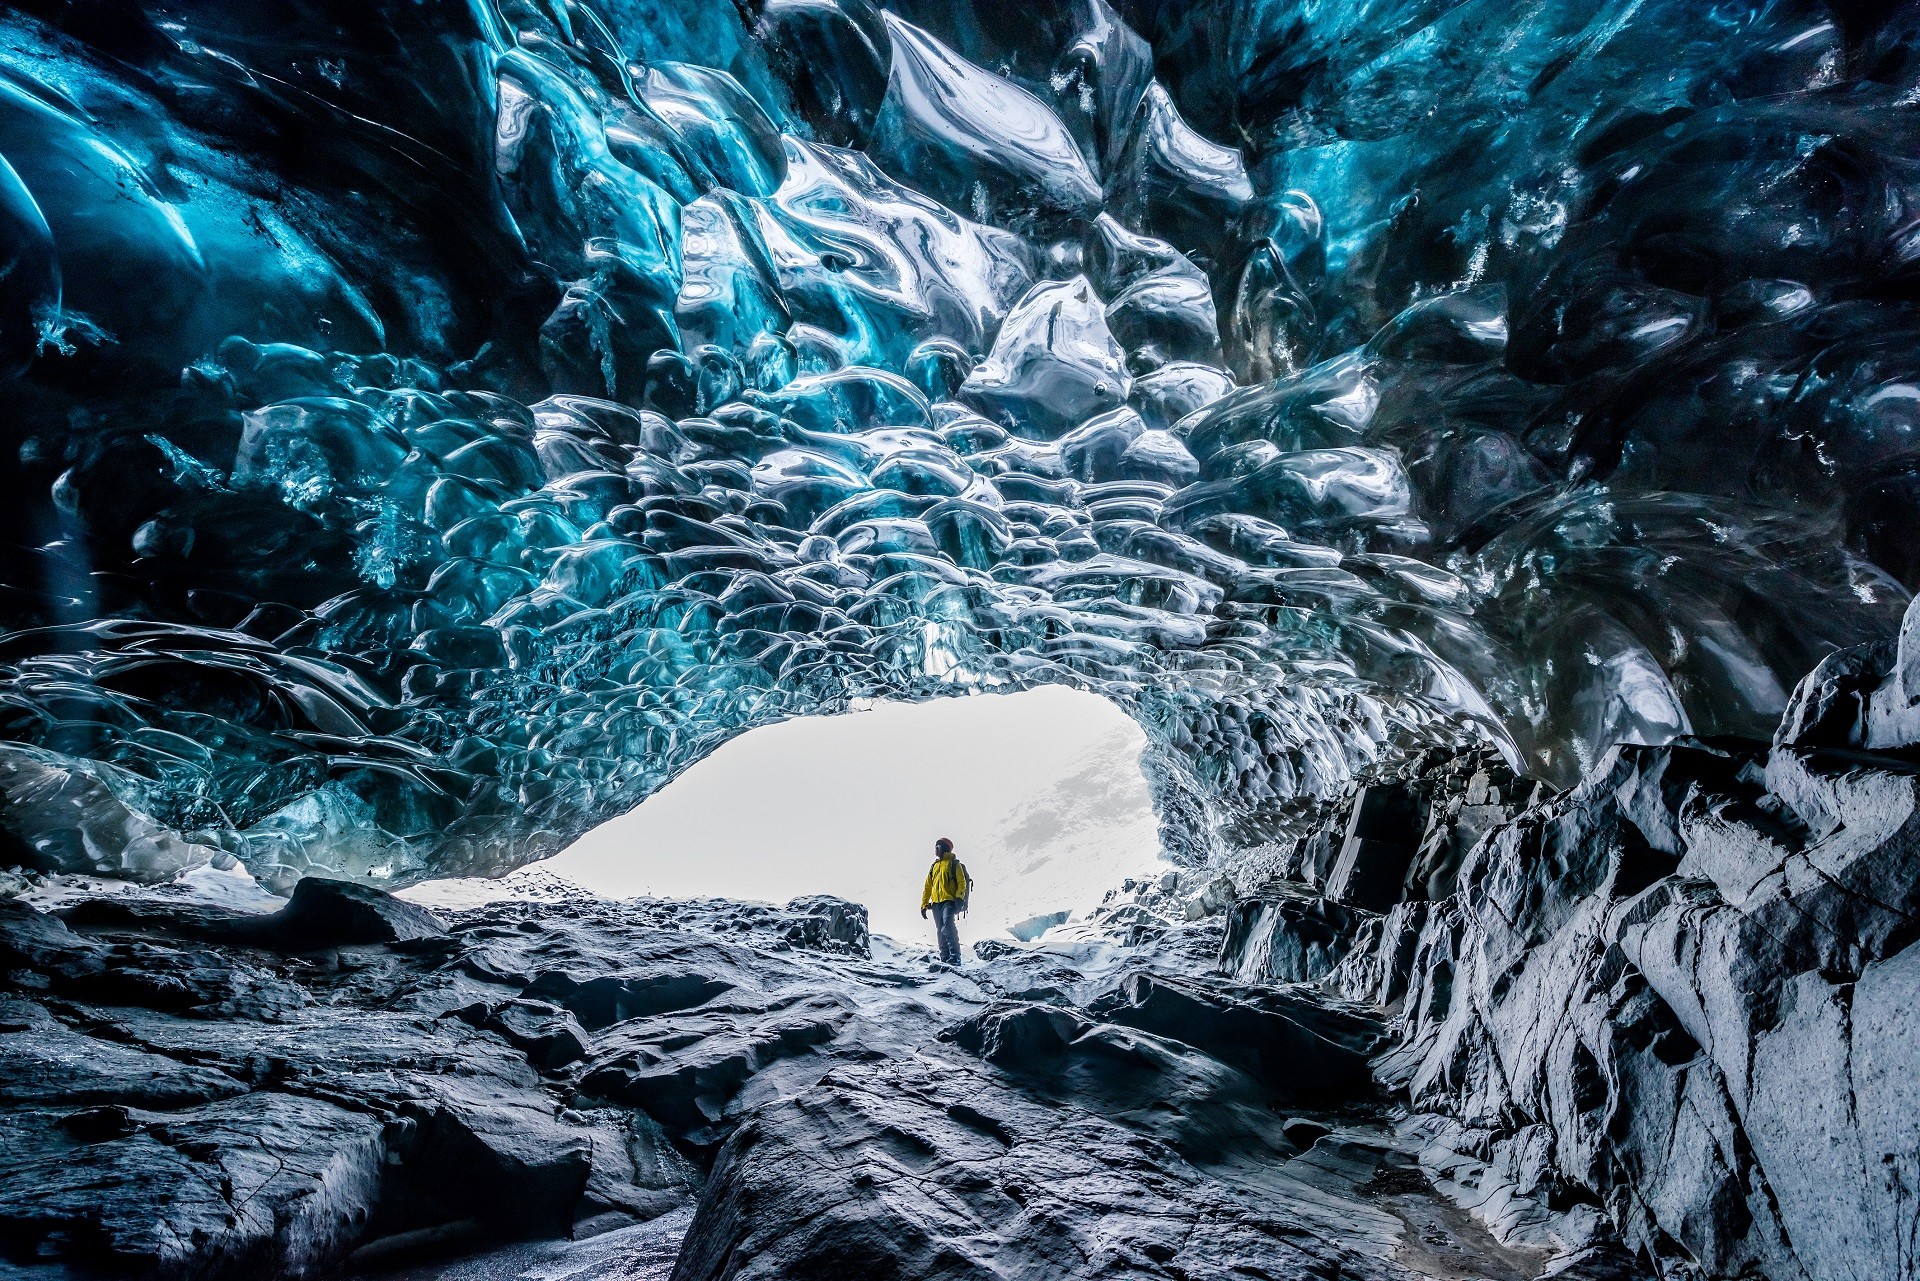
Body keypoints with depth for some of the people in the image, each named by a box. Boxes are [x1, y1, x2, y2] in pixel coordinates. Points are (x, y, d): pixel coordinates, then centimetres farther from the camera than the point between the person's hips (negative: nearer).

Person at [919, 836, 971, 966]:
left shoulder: (954, 863, 5)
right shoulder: (934, 866, 23)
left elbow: (962, 882, -4)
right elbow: (927, 887, 23)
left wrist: (959, 898, -19)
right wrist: (924, 905, 16)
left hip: (949, 901, -7)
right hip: (936, 903, 7)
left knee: (948, 925, -24)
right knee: (940, 931, 4)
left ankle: (955, 958, -25)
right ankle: (945, 958, 7)